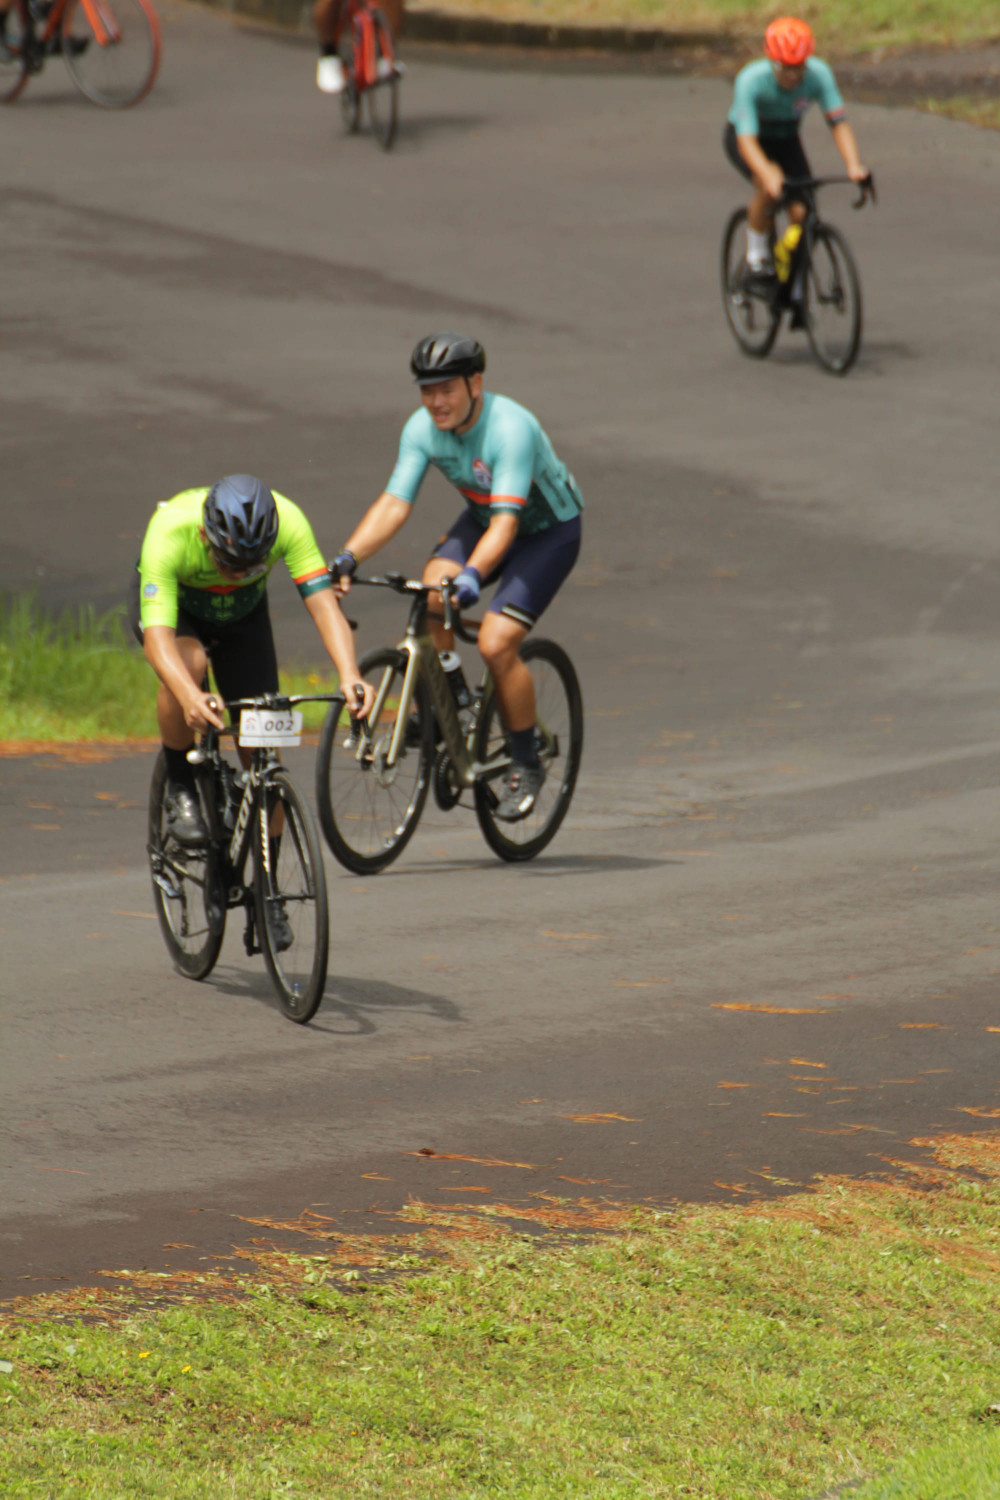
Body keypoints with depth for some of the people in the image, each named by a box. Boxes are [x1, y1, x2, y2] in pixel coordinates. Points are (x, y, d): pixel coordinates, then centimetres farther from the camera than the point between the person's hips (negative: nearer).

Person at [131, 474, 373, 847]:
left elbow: (323, 603, -41)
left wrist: (350, 676, -58)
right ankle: (179, 786, -14)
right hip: (173, 603, -3)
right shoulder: (169, 532, -42)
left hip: (243, 610, 3)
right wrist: (190, 697, -68)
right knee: (189, 662, -37)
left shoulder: (286, 521, -36)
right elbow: (157, 637, -49)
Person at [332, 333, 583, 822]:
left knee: (496, 643, -21)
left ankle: (525, 766, 0)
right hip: (482, 517, 6)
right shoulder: (422, 428, -16)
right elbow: (394, 503, -19)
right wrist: (348, 556, -34)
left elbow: (505, 521, -42)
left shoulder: (510, 428, -34)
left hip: (548, 529, -6)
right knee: (432, 595, -25)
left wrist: (472, 575, -57)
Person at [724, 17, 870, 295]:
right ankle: (757, 259, -12)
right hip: (741, 137, -3)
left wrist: (853, 165, -46)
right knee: (769, 187, -34)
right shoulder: (751, 80, -36)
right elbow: (746, 139, -42)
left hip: (786, 139, 3)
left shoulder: (819, 74, -28)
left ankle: (793, 291, 5)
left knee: (802, 213, -14)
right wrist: (767, 173, -60)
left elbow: (838, 123, -30)